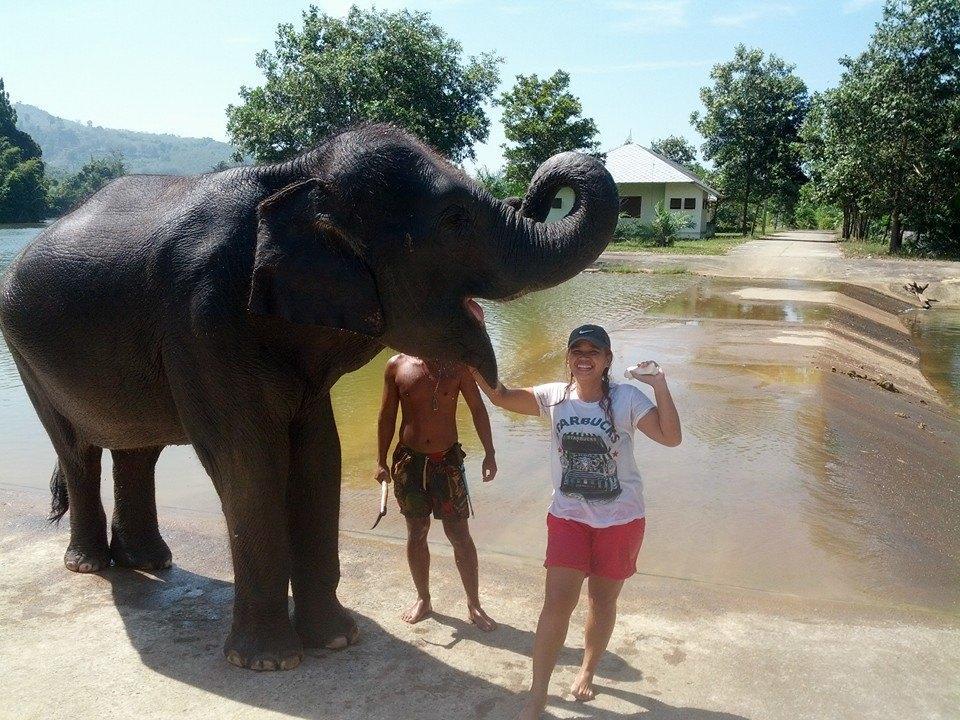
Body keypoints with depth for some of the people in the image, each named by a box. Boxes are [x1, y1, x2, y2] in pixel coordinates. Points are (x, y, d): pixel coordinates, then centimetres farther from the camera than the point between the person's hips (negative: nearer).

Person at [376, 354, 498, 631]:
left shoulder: (457, 365, -5)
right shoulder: (397, 365, -2)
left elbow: (477, 409, 1)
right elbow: (387, 415, 5)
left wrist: (490, 454, -3)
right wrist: (381, 461, 4)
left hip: (447, 460, -1)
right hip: (409, 460, 2)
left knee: (460, 535, 3)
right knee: (416, 533, 13)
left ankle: (474, 605, 18)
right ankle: (423, 599, 31)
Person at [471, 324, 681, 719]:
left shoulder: (627, 398, -12)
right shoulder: (554, 396, -5)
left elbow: (671, 437, -19)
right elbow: (501, 396, -9)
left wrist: (660, 386, -29)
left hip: (620, 519, -1)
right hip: (568, 516, 1)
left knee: (603, 601, 16)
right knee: (557, 603, -4)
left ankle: (587, 670, 42)